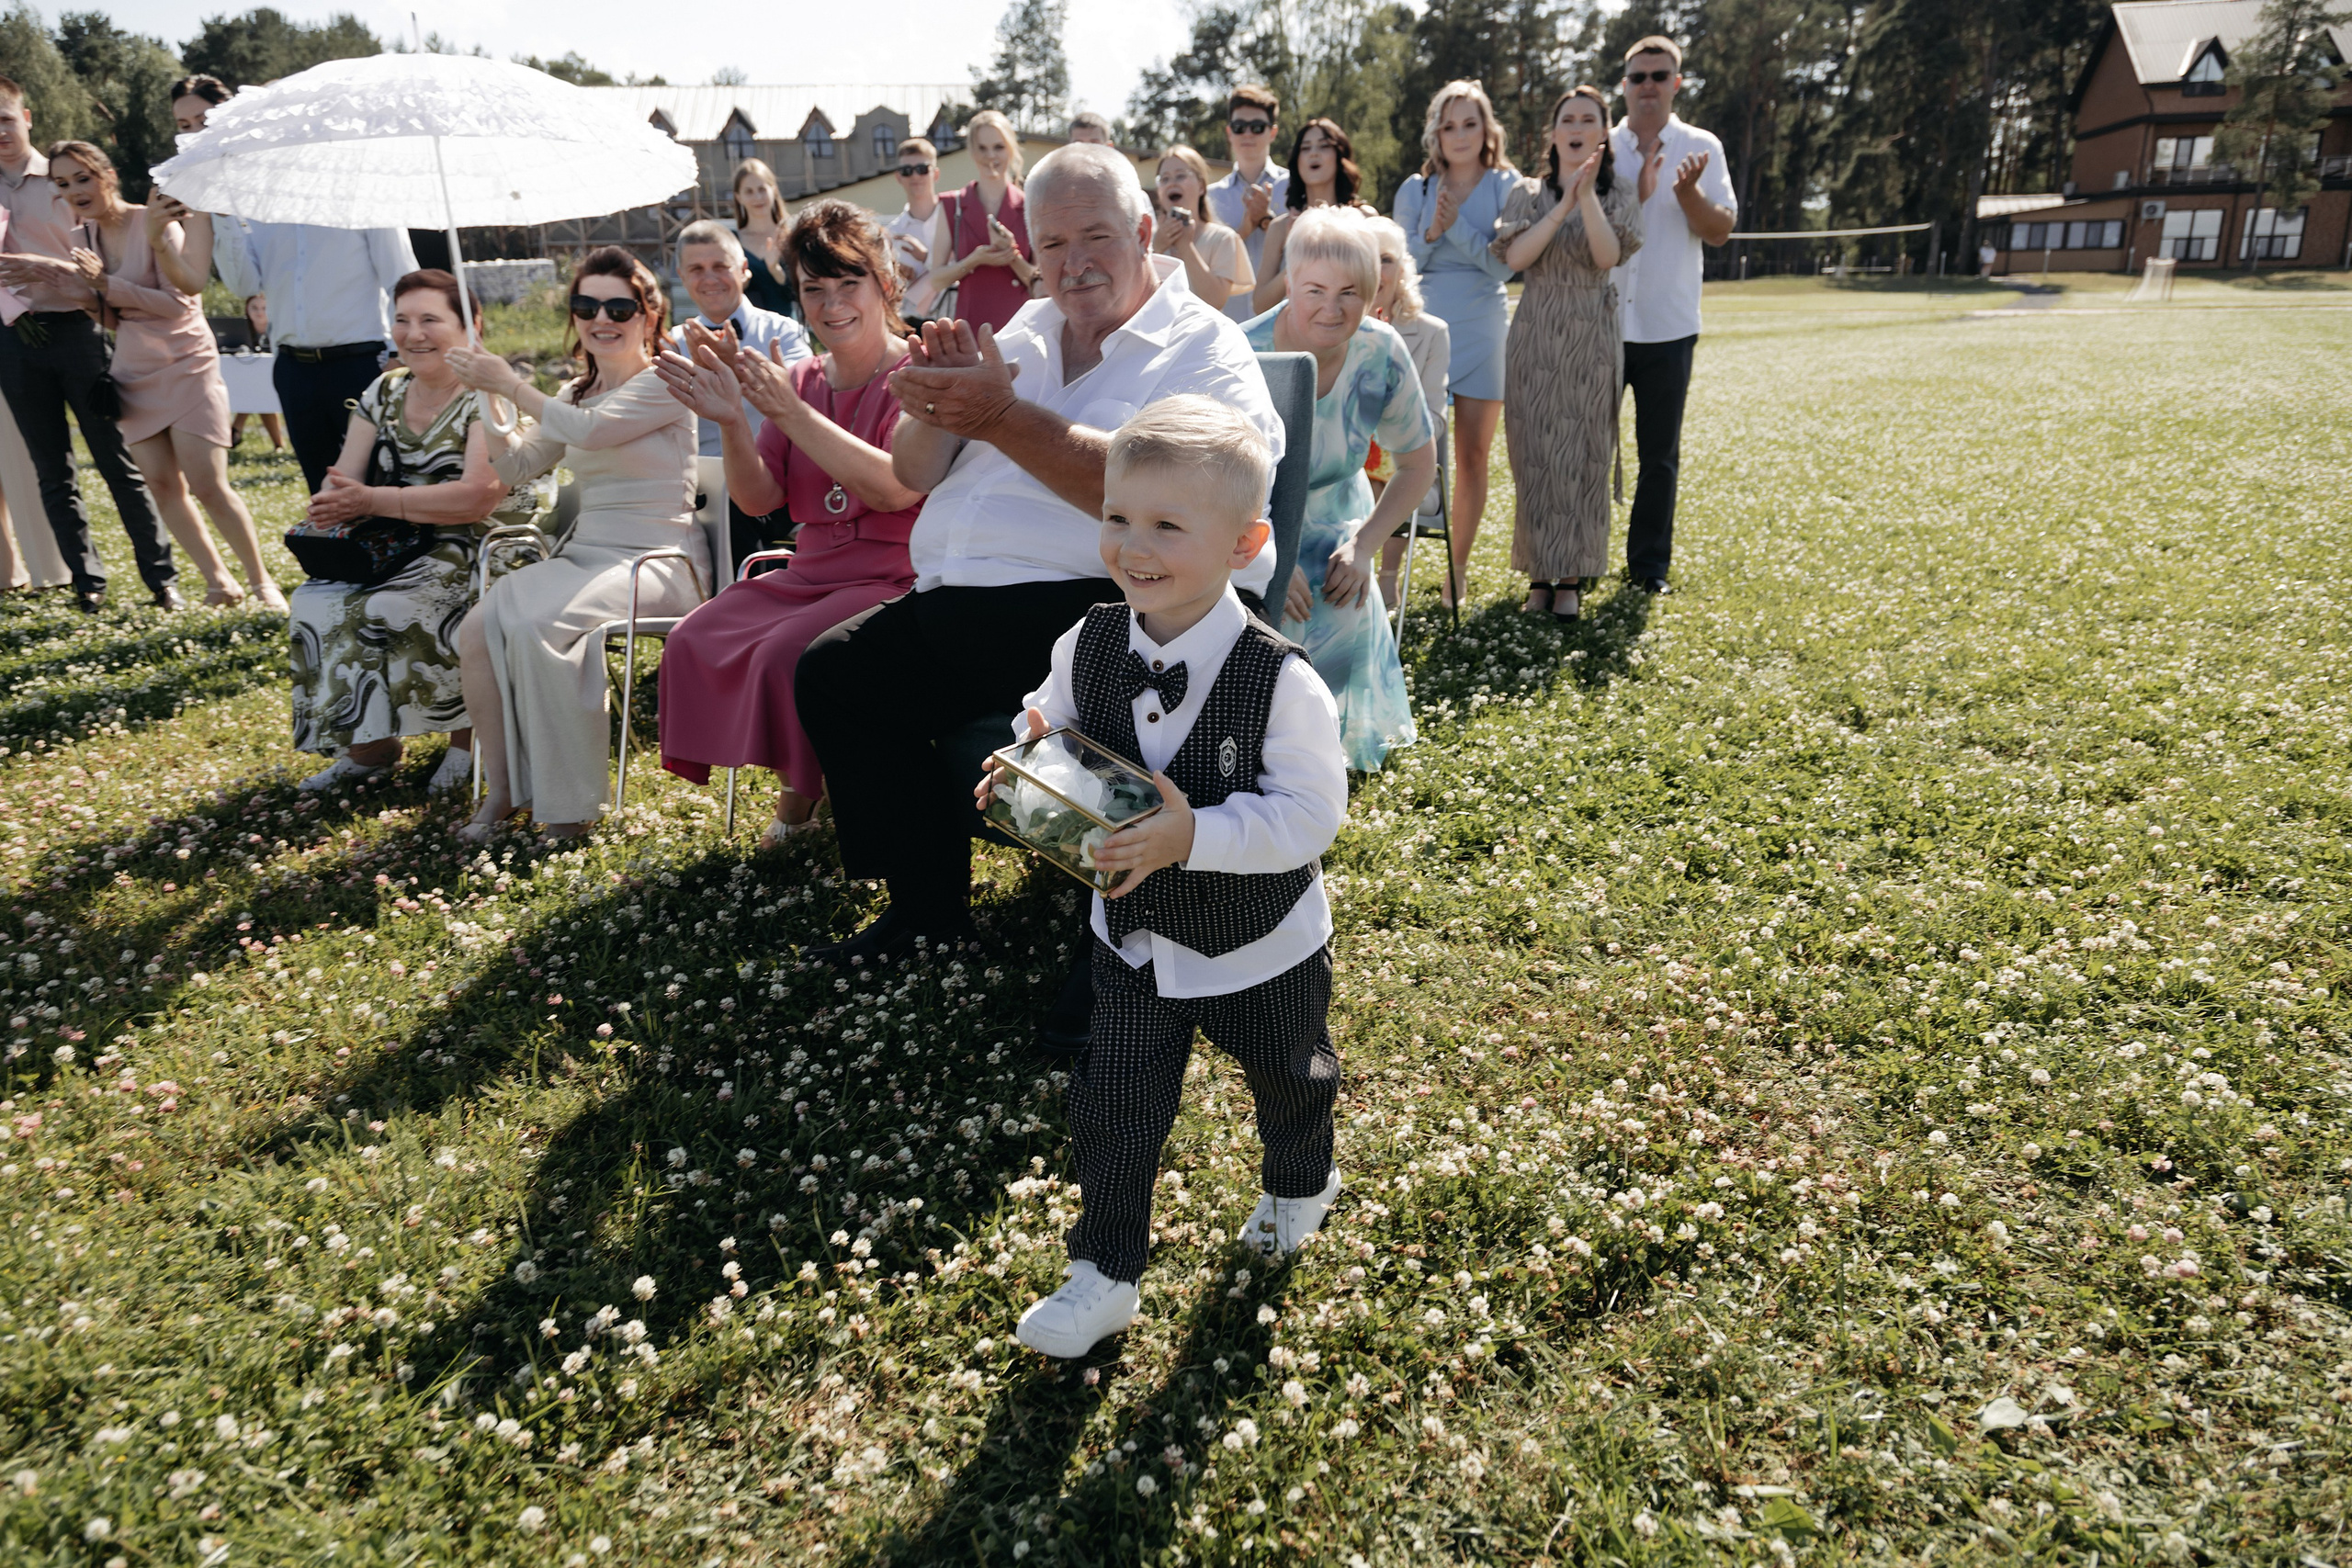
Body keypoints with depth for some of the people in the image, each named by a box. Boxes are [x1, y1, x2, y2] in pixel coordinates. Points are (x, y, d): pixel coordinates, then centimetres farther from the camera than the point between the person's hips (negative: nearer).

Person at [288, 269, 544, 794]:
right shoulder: (383, 393, 12)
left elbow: (477, 498, -23)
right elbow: (341, 483, 7)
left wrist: (374, 501, -22)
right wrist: (335, 506, -18)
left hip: (485, 551, -7)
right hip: (403, 550, 7)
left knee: (386, 608, -27)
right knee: (315, 601, -14)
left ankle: (468, 734, -6)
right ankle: (367, 747, -2)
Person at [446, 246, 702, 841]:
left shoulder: (665, 382, -3)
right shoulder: (576, 392, 21)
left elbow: (591, 430, -19)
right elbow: (517, 468, 20)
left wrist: (511, 385, -9)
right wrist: (487, 401, 5)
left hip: (655, 560, -7)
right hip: (583, 554, 7)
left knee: (533, 627, -31)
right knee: (477, 629, -19)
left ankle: (570, 806, -18)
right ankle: (502, 790, -8)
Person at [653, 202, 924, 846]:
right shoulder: (799, 380, 12)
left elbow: (898, 488, -23)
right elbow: (761, 497, 5)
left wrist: (792, 414, -25)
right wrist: (732, 423, -14)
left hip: (897, 578, -7)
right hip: (809, 572, 7)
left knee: (787, 655, -28)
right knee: (696, 642, -8)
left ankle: (818, 786, 1)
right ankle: (797, 787, 8)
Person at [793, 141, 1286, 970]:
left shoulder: (1206, 352, 0)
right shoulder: (1025, 335, 20)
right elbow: (913, 475, 15)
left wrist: (1005, 418, -23)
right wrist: (937, 398, -7)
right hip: (957, 604, 7)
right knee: (830, 670, -3)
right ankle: (927, 908, 9)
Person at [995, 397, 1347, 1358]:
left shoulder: (1280, 680, -28)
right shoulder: (1087, 646, -13)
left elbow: (1310, 812, -26)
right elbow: (1047, 724, 5)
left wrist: (1194, 835, -37)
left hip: (1260, 945, -2)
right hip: (1133, 938, 3)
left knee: (1287, 1078, 24)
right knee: (1111, 1105, 7)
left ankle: (1299, 1185, 57)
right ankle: (1103, 1276, 28)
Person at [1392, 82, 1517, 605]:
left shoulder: (1506, 187, 3)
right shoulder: (1415, 190, 7)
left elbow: (1503, 265, -7)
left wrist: (1456, 227, -16)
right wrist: (1430, 235, -12)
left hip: (1482, 331, 0)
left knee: (1473, 457, 4)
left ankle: (1458, 569, 14)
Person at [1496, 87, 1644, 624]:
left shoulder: (1617, 194, 6)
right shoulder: (1529, 193, 7)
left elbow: (1608, 256, -10)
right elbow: (1514, 257, -9)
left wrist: (1587, 195, -19)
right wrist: (1563, 205, -15)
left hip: (1592, 338, 0)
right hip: (1537, 337, 1)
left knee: (1584, 455, -1)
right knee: (1536, 454, -1)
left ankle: (1572, 579, 5)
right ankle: (1539, 574, 8)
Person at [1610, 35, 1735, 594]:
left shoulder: (1701, 148, 5)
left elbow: (1721, 230, 0)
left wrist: (1687, 192, -18)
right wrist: (1632, 195, -14)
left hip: (1668, 327, 0)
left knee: (1659, 454, 5)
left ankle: (1649, 567, 13)